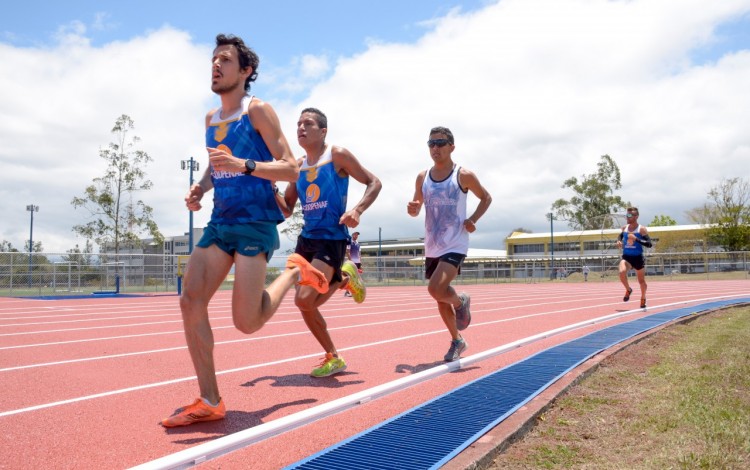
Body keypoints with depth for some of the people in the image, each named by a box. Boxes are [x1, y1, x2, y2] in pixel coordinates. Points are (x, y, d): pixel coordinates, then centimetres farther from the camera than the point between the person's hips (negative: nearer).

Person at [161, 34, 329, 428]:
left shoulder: (257, 110, -5)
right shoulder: (210, 119, 16)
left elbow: (291, 169, -11)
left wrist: (244, 165, -25)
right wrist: (200, 187, 8)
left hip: (255, 222, -7)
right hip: (220, 222, 7)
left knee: (246, 322, -12)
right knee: (190, 302, -4)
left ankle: (294, 272, 17)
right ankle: (209, 402, 6)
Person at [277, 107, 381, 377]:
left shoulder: (338, 156, -4)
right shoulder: (298, 166, 12)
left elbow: (374, 183, -2)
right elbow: (287, 210, 16)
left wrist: (357, 210, -18)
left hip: (332, 239, -7)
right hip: (306, 239, 7)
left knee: (305, 300, -18)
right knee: (306, 306, 5)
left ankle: (344, 278, 9)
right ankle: (333, 358, 23)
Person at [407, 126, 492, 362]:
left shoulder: (463, 176, -6)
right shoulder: (422, 177, 6)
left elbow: (486, 197, 8)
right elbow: (416, 208, 14)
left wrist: (473, 219, -8)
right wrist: (412, 208, -10)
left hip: (455, 246, -5)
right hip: (432, 248, 5)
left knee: (436, 290, -23)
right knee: (440, 298, 11)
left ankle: (461, 301, 11)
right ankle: (457, 341, 31)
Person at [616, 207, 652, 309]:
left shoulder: (642, 229, -10)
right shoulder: (624, 228, 3)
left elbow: (649, 244, -15)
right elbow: (620, 235, 25)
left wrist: (636, 239, -26)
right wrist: (619, 241, 2)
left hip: (638, 258, -2)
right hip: (626, 257, 2)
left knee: (641, 280, 12)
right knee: (622, 272, -28)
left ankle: (643, 298, 39)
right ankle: (628, 290, 0)